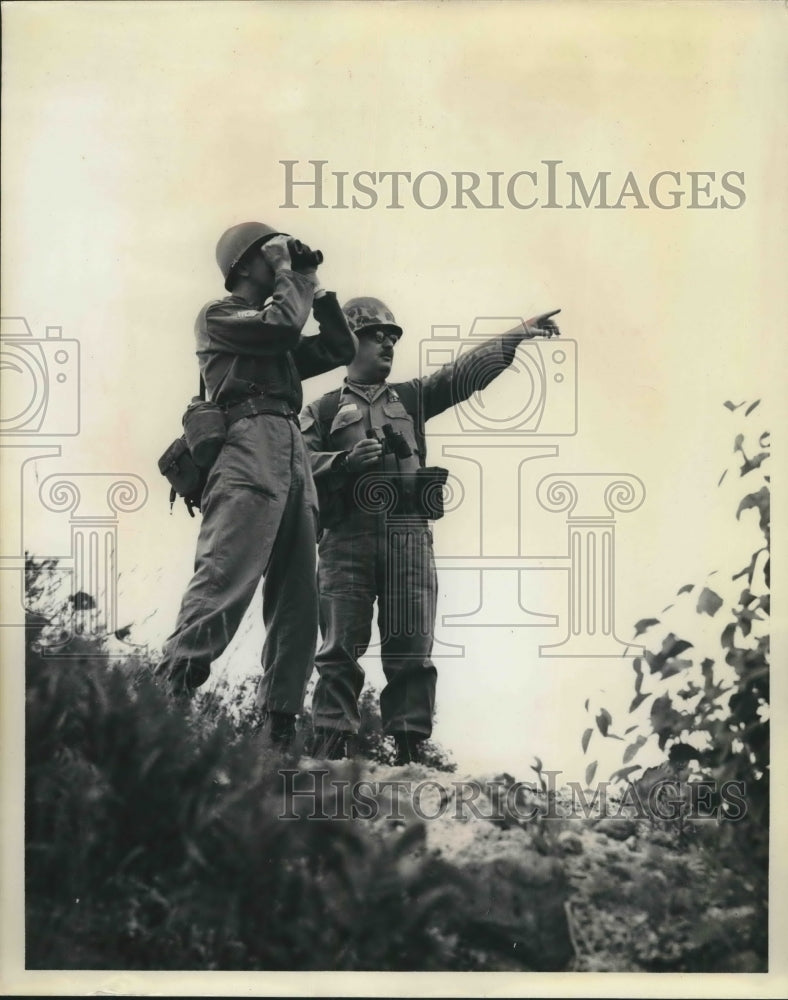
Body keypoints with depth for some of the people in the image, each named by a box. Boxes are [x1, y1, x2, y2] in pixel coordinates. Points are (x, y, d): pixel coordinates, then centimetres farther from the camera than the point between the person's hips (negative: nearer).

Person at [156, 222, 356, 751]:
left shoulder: (280, 345, 33)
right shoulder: (219, 315, 11)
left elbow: (342, 350, 30)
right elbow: (282, 326, -6)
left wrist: (315, 288, 27)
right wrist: (289, 277, 11)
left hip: (293, 455, 8)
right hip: (250, 447, -8)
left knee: (298, 602, 0)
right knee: (223, 580, -24)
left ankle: (279, 726, -1)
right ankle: (169, 695, -31)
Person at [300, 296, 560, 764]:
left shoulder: (411, 398, 23)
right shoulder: (324, 410, 15)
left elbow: (465, 372, 15)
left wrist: (517, 335, 7)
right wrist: (345, 461, -13)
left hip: (409, 536, 3)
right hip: (349, 536, -2)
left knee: (412, 650, -3)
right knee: (342, 647, -6)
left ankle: (410, 750, -3)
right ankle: (331, 747, -6)